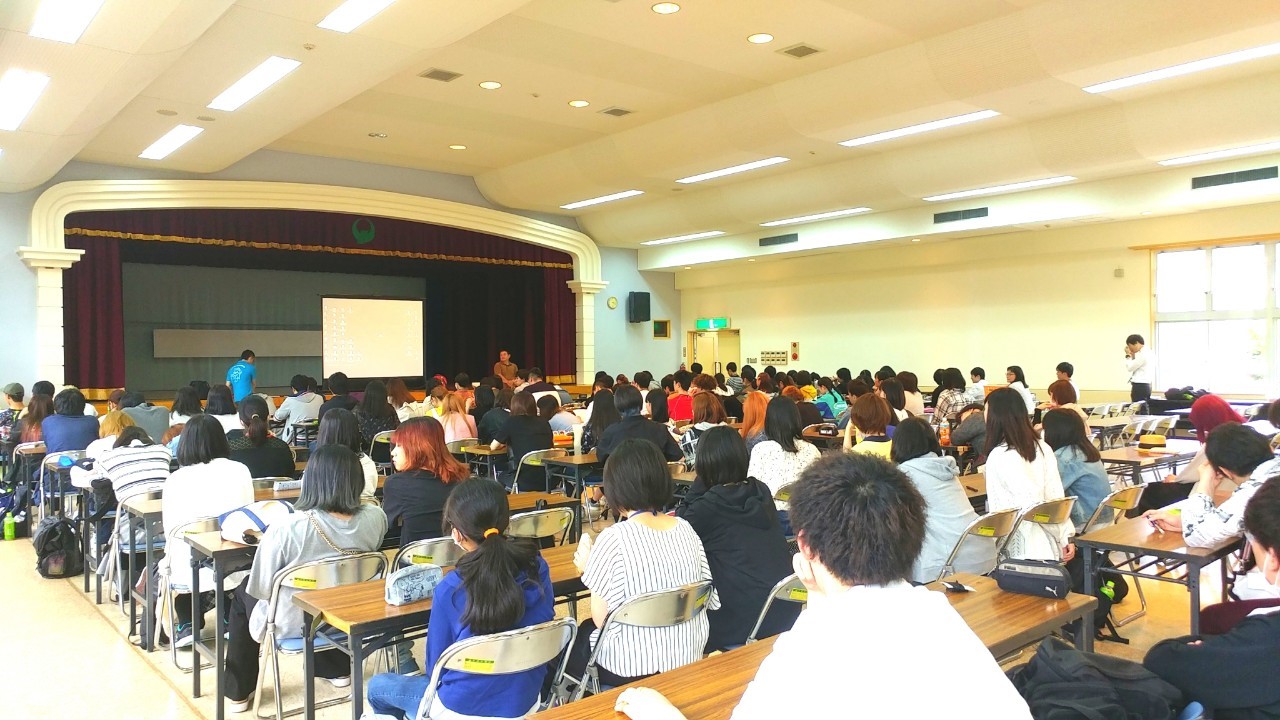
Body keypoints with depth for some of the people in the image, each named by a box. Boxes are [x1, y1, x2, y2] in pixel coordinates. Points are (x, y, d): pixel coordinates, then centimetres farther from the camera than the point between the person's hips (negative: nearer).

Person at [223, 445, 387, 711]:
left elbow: (262, 589, -15)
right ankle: (336, 669, 45)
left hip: (293, 623, -4)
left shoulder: (286, 528, -29)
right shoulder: (375, 518, -18)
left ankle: (238, 692, 35)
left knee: (244, 592, 26)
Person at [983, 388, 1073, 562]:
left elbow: (1032, 501, -17)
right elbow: (1055, 496, 1)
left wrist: (1060, 536, -6)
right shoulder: (1042, 447, 5)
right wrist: (1066, 536, 0)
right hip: (1048, 547, 7)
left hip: (1022, 551, -7)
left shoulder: (999, 456, -15)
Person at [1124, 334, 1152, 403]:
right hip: (1144, 386, 10)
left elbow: (1130, 368, -12)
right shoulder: (1145, 353, 16)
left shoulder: (1143, 354, -15)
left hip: (1140, 386, -10)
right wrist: (1132, 356, 10)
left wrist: (1128, 356, -2)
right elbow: (1134, 367, 19)